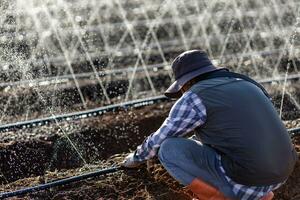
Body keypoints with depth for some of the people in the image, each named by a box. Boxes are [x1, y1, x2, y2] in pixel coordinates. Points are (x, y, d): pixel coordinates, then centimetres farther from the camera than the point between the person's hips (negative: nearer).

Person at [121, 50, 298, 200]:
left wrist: (137, 157, 28)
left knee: (169, 149, 0)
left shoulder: (194, 98, -6)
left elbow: (158, 141, 6)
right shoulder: (245, 86, 16)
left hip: (244, 179, -8)